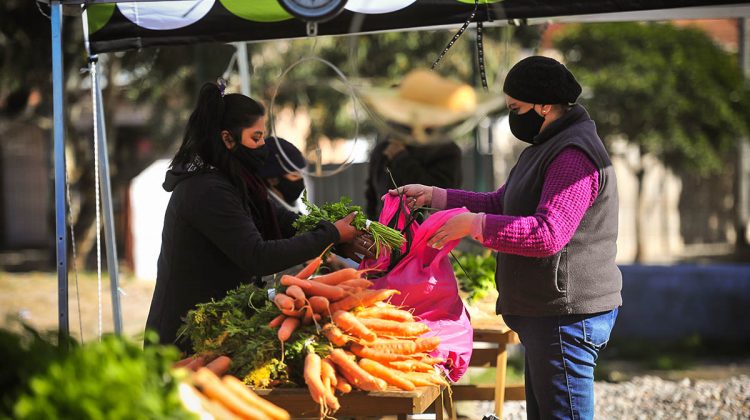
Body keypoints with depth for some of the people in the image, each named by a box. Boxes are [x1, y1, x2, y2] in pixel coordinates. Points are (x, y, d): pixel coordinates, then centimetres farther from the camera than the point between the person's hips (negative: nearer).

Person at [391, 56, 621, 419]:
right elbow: (498, 205, 23)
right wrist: (433, 196, 15)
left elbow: (546, 234, -28)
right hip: (544, 314, 12)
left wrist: (473, 224, -22)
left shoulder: (573, 156, -18)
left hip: (567, 317, -12)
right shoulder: (545, 149, 19)